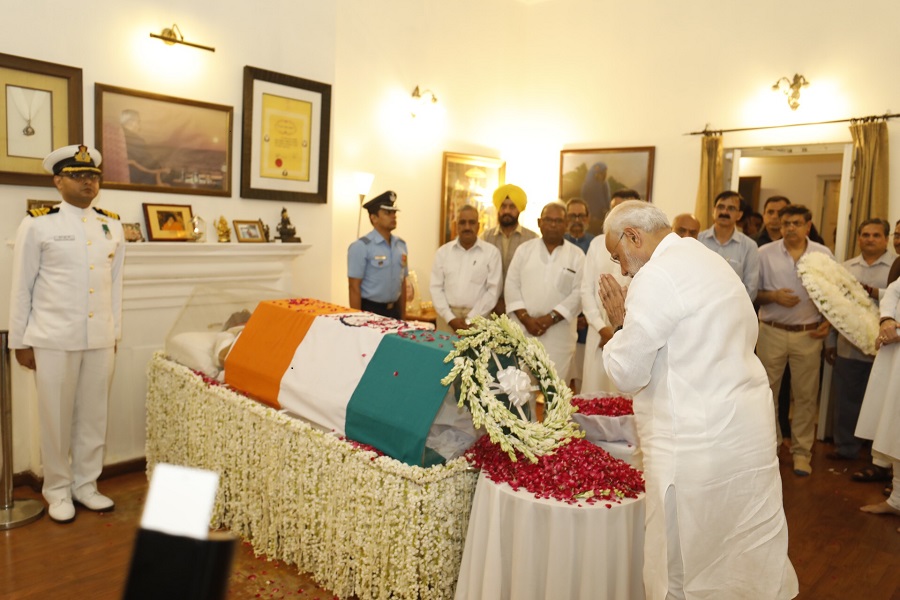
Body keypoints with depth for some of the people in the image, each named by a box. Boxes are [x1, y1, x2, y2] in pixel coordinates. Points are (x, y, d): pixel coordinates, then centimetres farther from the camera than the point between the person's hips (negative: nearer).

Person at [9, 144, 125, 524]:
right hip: (53, 339, -3)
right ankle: (57, 490, 24)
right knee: (56, 417, 7)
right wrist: (20, 342, -1)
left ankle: (86, 484, 27)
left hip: (101, 340, 4)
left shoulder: (112, 226, 8)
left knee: (94, 415, 11)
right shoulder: (37, 224, -4)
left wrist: (115, 332, 11)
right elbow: (21, 288, -1)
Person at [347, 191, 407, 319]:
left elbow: (402, 283, 12)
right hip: (370, 311, -5)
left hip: (394, 311, 6)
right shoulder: (361, 246, -10)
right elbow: (354, 287, -11)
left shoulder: (401, 245, 8)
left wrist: (403, 315, 11)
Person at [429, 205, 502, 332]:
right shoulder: (443, 251, 8)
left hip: (478, 319, -2)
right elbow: (436, 288, 4)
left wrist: (470, 320, -9)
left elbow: (493, 290, -4)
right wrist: (450, 318, -6)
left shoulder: (491, 252, 2)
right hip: (447, 317, 2)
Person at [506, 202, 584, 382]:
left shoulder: (577, 256, 5)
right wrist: (526, 318, -10)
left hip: (558, 333, -1)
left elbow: (579, 293, -4)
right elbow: (512, 285, 3)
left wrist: (550, 318, -14)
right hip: (521, 329, 1)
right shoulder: (525, 249, 9)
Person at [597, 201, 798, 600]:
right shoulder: (709, 262, 13)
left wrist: (620, 324, 2)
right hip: (750, 436, 9)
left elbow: (627, 373, -13)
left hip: (699, 449, -9)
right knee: (753, 562, 19)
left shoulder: (658, 275, -16)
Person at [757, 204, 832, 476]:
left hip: (808, 334, 1)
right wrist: (773, 296, -16)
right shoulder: (765, 253, 0)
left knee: (806, 395, 6)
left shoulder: (824, 254, 3)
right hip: (772, 331, -1)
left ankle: (801, 451, 19)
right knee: (767, 392, 5)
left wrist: (829, 321, -5)